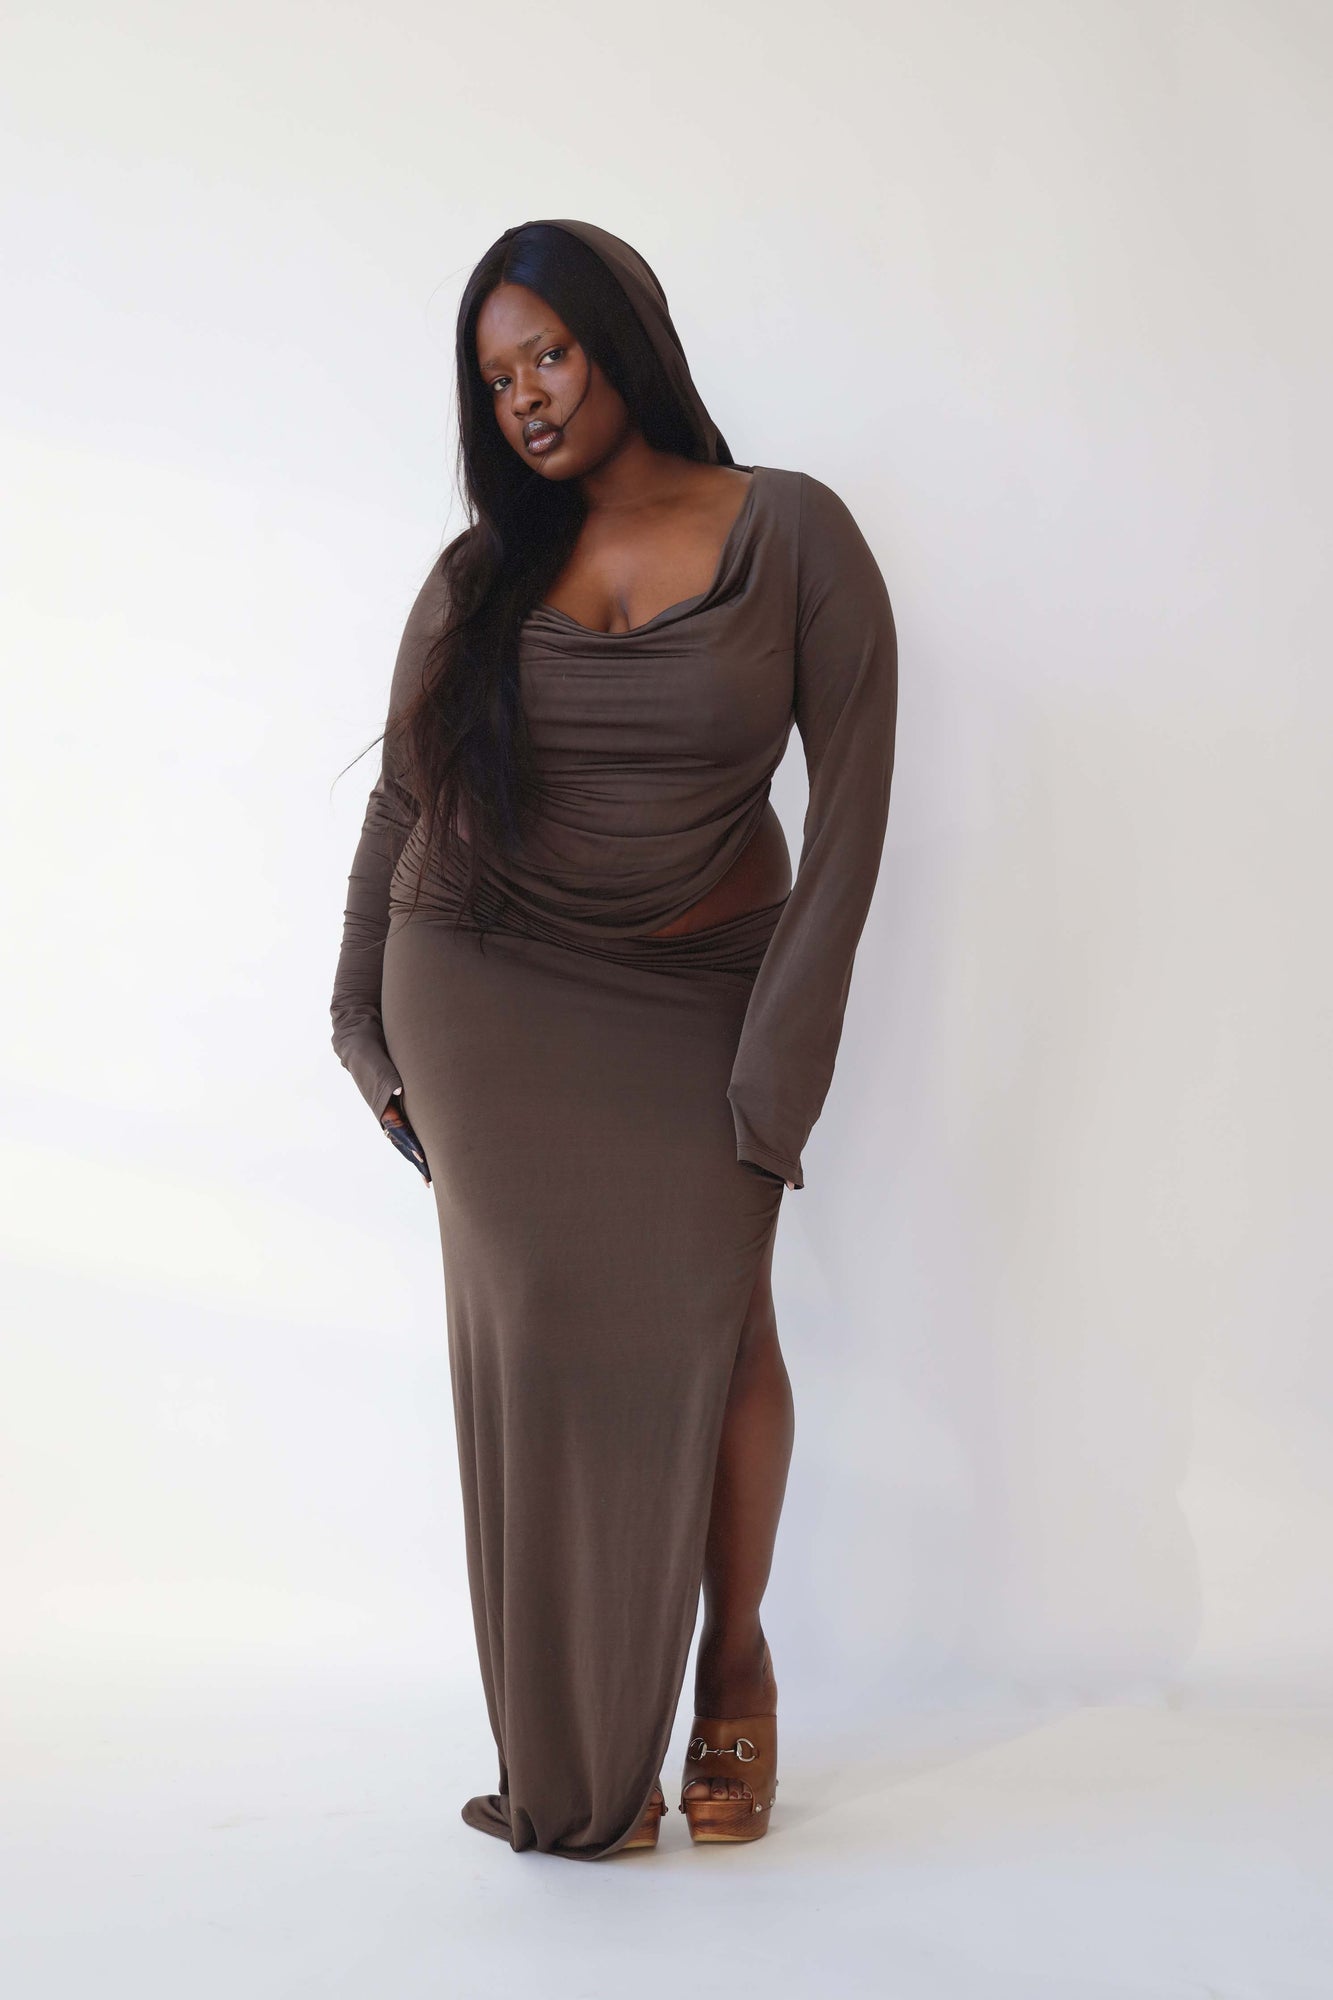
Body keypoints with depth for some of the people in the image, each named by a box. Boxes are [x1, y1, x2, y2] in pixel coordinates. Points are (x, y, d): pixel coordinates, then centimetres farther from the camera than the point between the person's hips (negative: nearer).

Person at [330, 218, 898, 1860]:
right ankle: (568, 1761, 6)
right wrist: (369, 1025, 5)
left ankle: (734, 1665, 15)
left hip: (693, 996, -1)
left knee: (709, 1319, -9)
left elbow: (852, 796, -7)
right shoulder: (482, 575, 4)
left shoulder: (791, 534, -4)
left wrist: (783, 1060, -12)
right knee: (535, 1330, -4)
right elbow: (401, 798, 9)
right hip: (485, 989, 1)